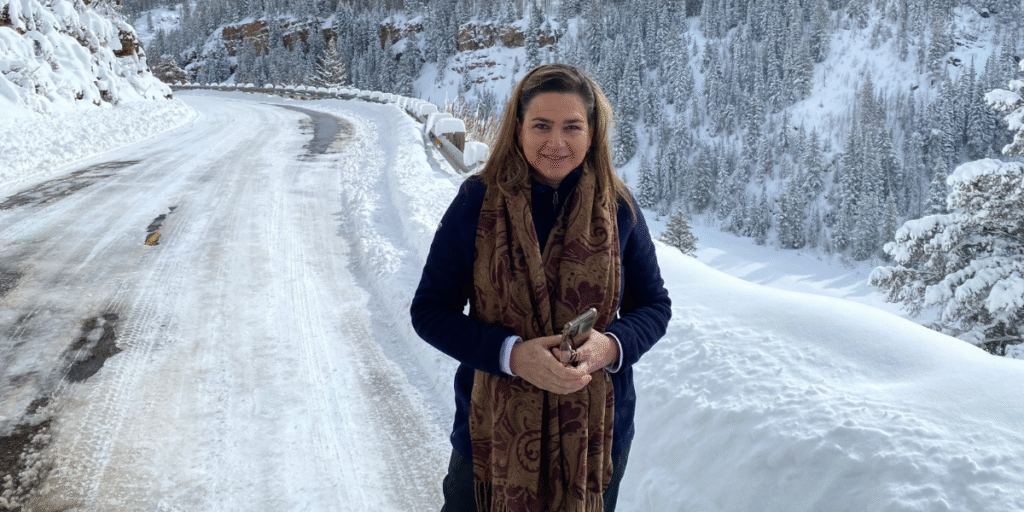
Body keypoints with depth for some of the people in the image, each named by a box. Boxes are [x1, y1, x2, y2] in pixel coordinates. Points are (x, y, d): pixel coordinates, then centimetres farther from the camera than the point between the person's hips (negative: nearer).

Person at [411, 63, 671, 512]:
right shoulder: (477, 202, -9)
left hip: (595, 436, 2)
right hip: (492, 434, -1)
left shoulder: (618, 209, -5)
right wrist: (510, 354, -22)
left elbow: (654, 307, 3)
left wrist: (610, 346, -19)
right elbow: (429, 310, -7)